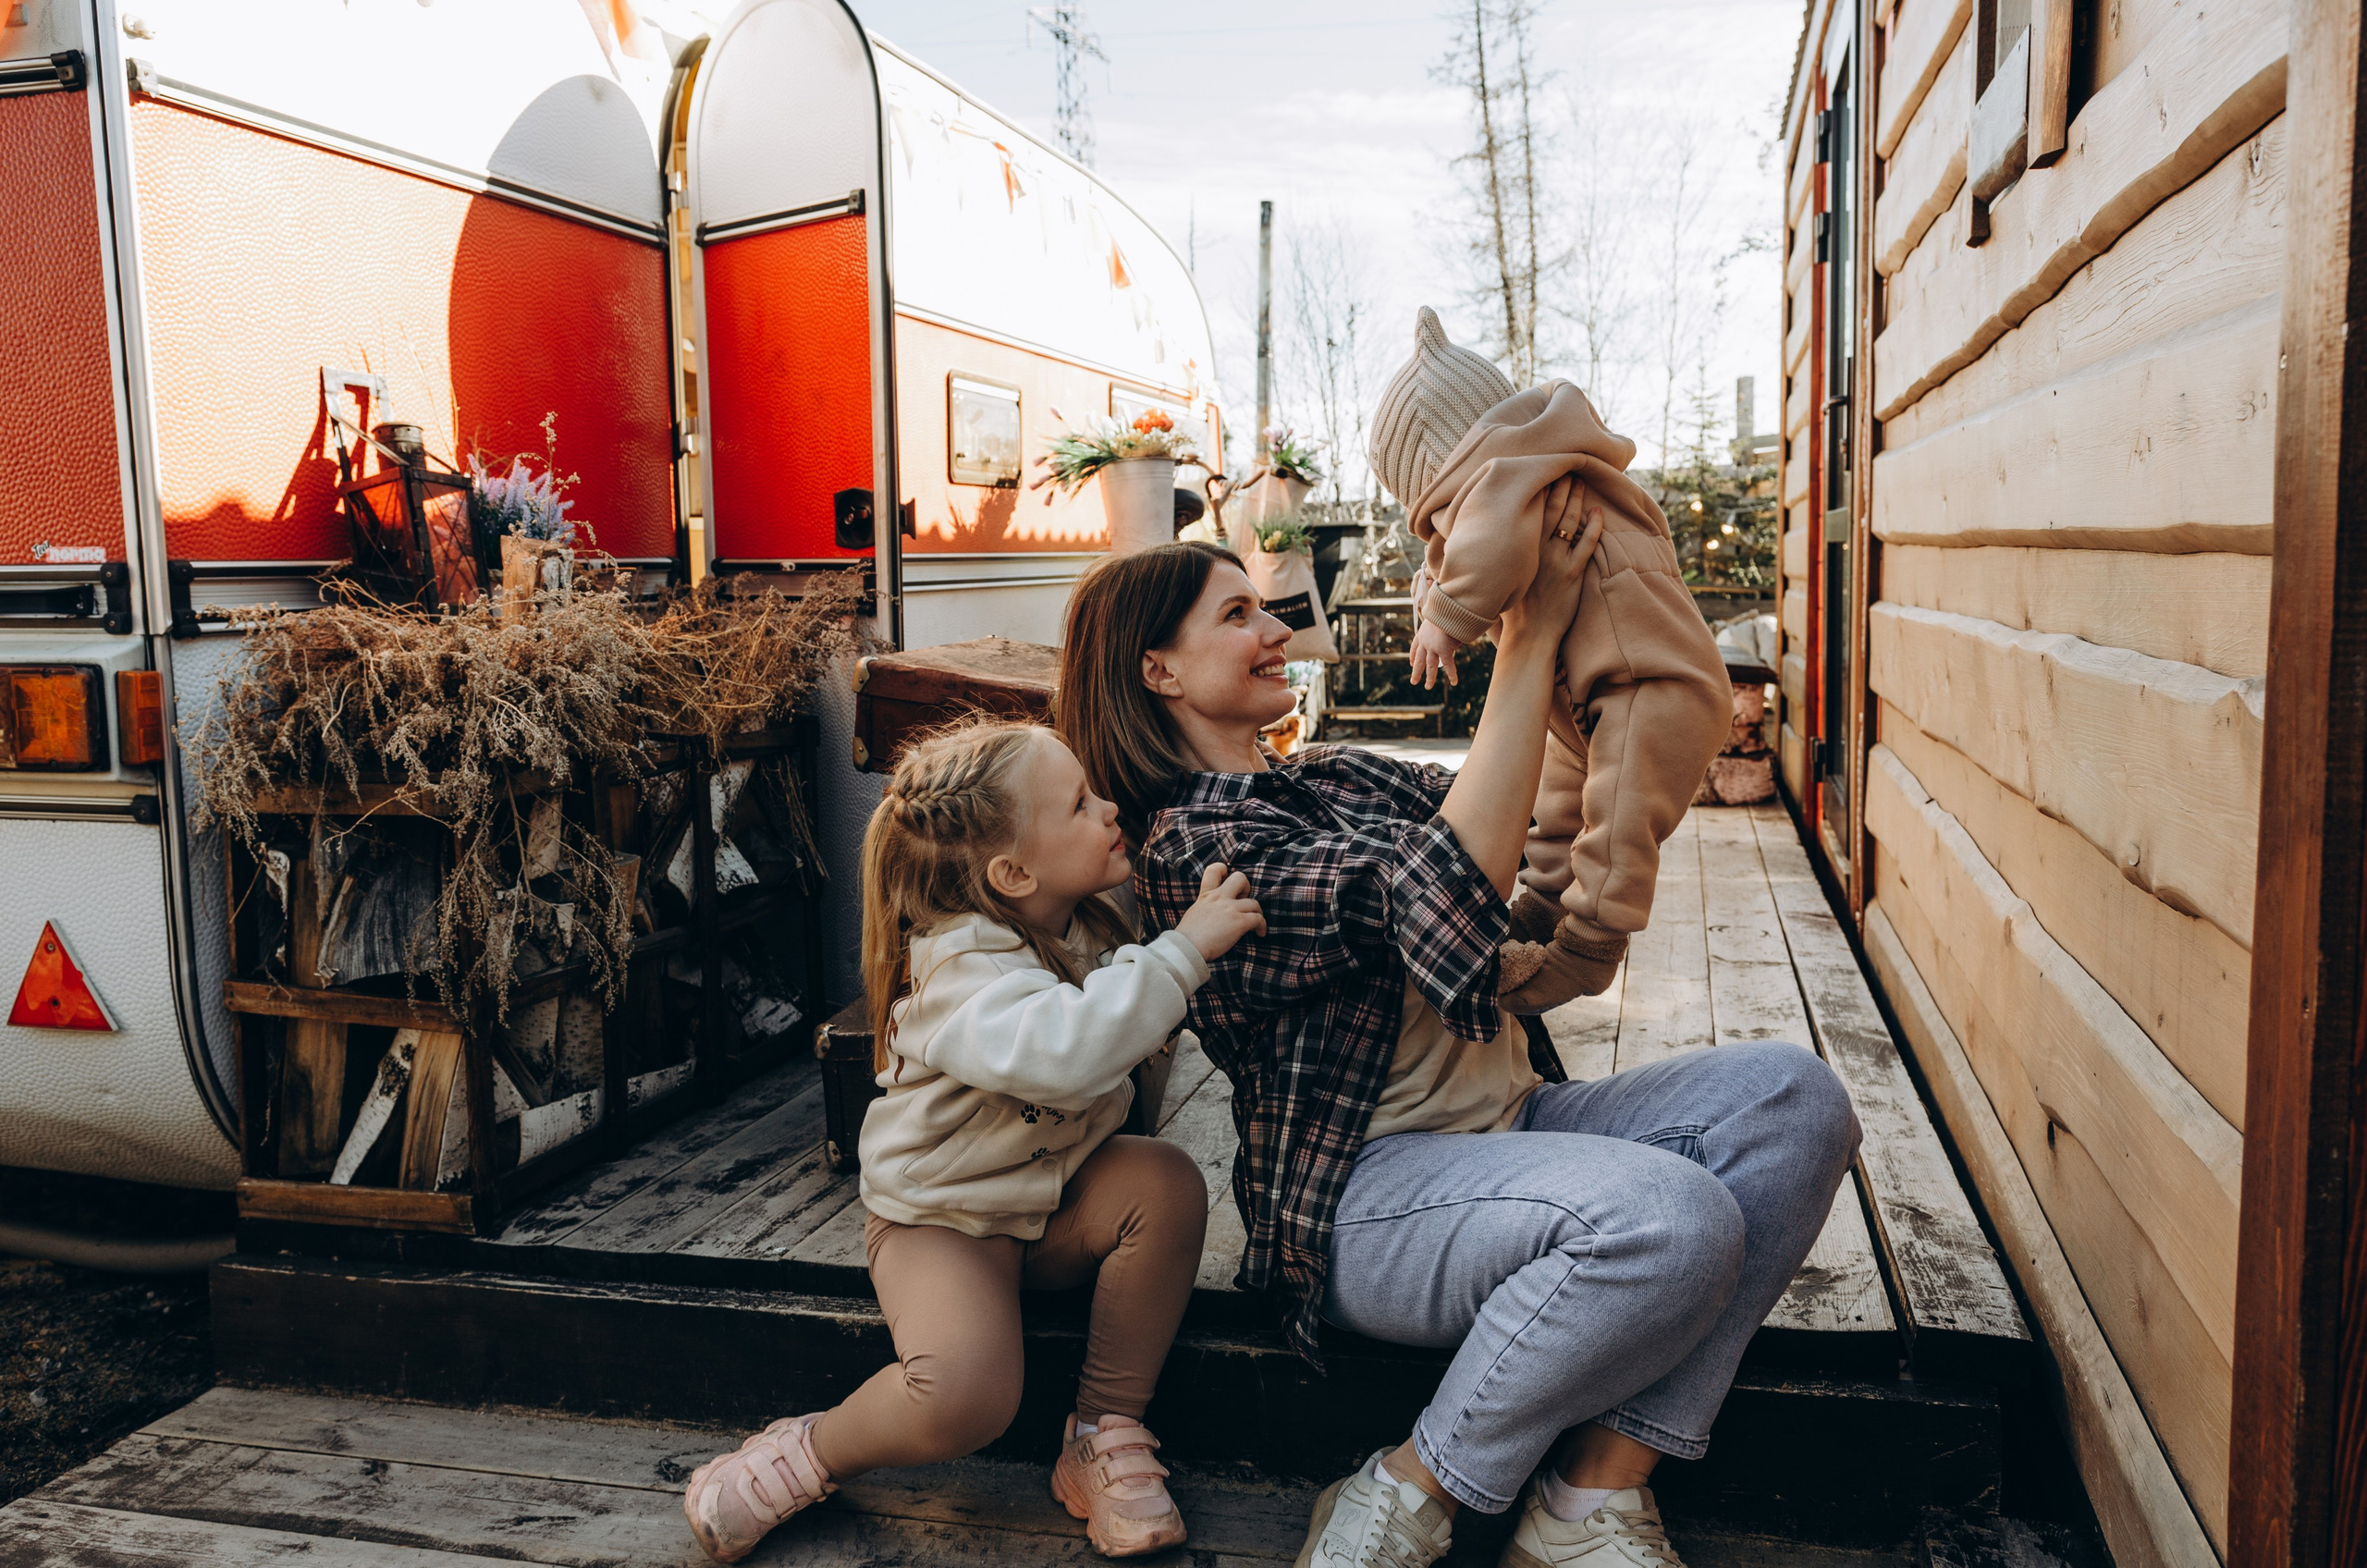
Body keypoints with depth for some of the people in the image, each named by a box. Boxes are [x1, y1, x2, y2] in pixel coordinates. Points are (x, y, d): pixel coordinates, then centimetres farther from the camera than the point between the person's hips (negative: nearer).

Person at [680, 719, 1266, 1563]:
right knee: (965, 1398, -30)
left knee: (1168, 1180, -23)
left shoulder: (1088, 930, -1)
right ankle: (810, 1454, 3)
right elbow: (1059, 1051, -47)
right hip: (944, 1219, -7)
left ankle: (1104, 1433, -8)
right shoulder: (961, 966, -27)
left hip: (1056, 1203, 7)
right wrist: (1182, 952, -41)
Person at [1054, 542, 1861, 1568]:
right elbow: (1441, 895, -26)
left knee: (1792, 1098, -11)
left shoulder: (1332, 776, 17)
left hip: (1509, 1124, 9)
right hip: (1361, 1191, -9)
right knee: (1671, 1218, -32)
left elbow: (1527, 821, 21)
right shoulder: (1191, 846, -12)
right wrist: (1530, 641, -21)